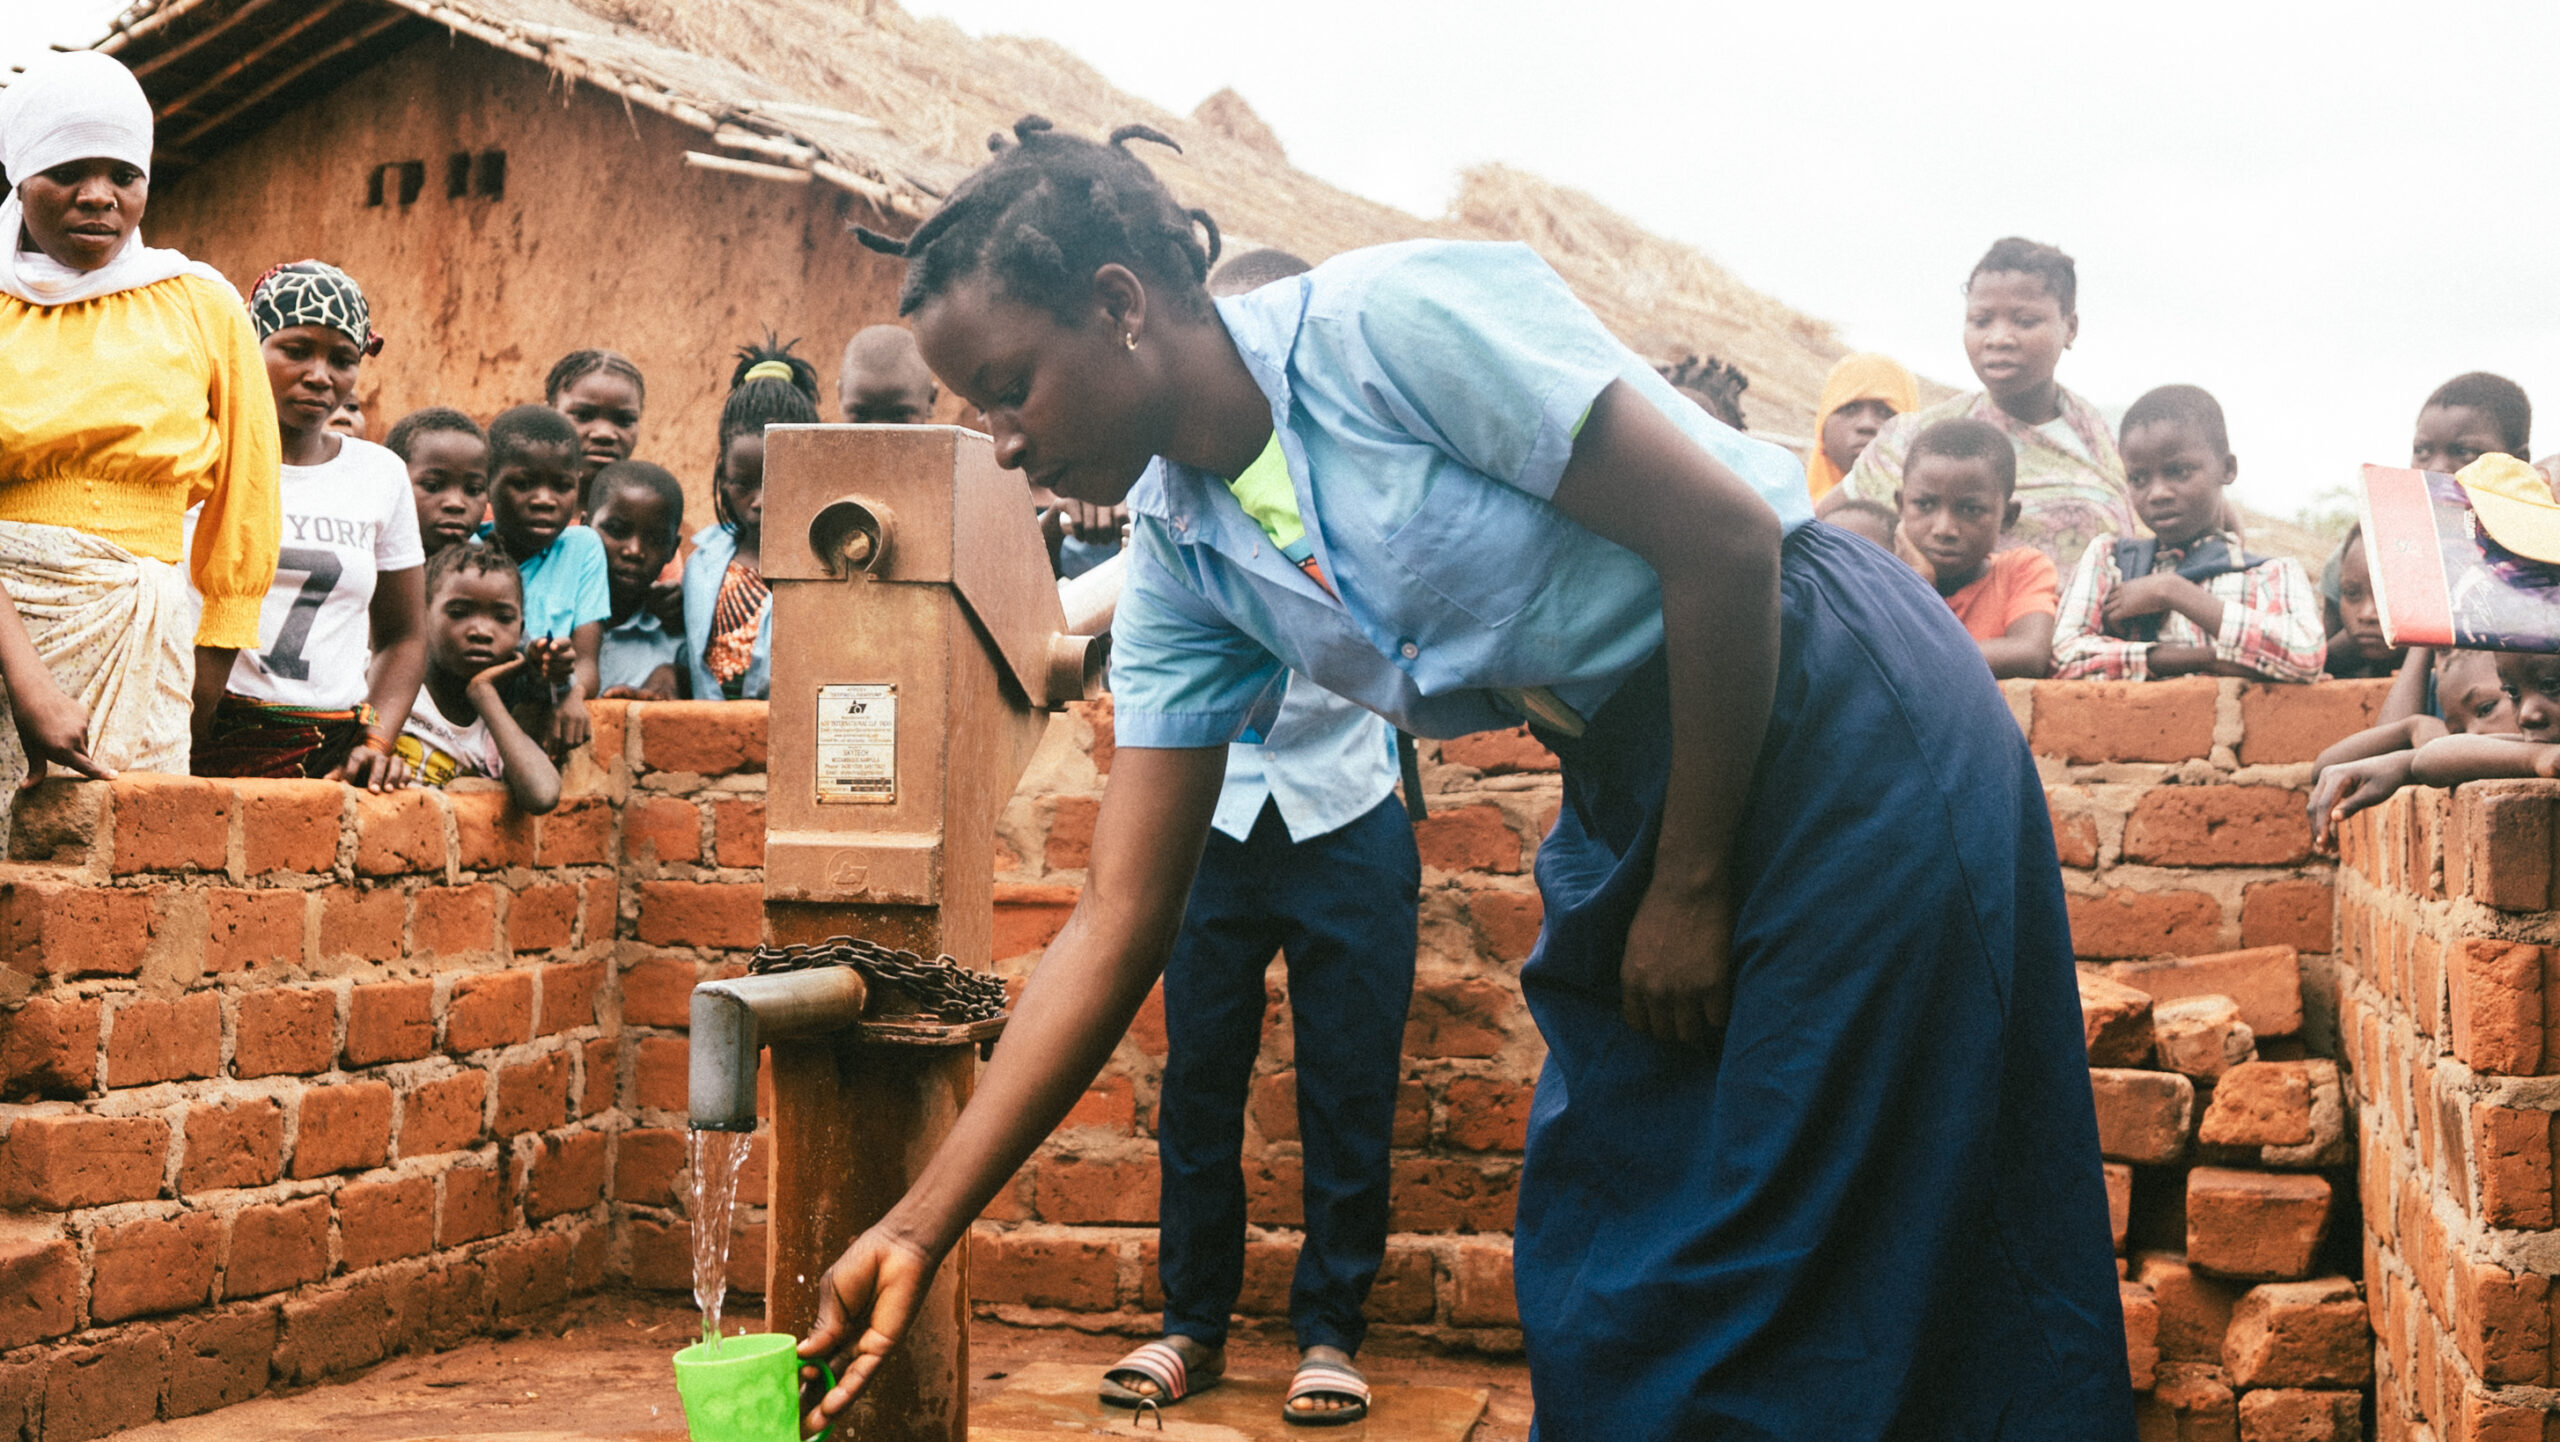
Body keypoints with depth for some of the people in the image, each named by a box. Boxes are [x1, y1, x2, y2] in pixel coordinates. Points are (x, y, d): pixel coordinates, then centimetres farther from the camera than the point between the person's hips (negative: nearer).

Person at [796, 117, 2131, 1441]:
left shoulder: (1393, 318, -21)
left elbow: (1727, 536, -20)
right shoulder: (1175, 559, 0)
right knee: (1597, 1257, 10)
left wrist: (1693, 887, -14)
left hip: (1845, 721, -7)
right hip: (1632, 776, 7)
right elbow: (1117, 919, -1)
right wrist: (921, 1226, -6)